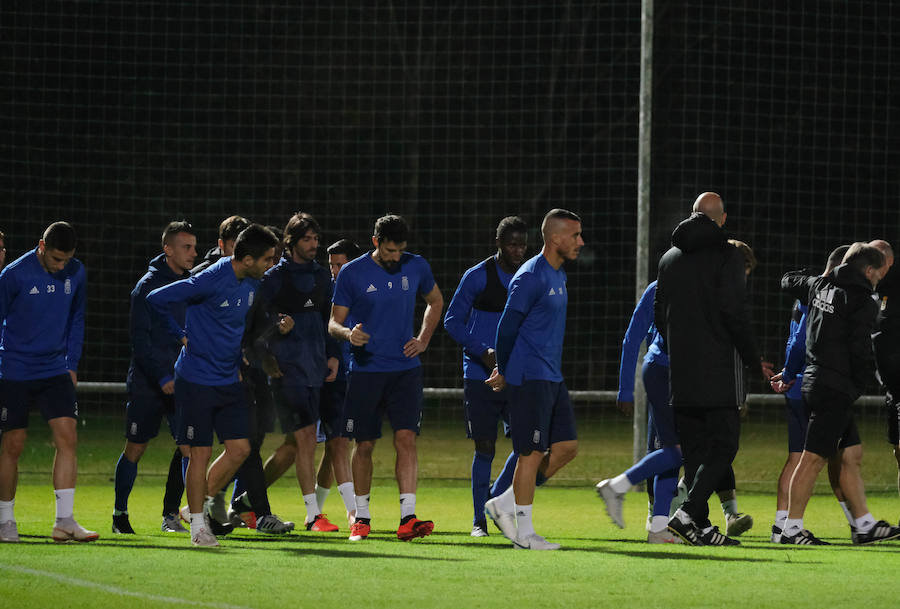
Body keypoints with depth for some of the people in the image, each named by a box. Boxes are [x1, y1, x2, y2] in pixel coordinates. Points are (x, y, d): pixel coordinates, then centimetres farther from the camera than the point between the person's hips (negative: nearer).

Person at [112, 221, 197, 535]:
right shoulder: (148, 286, -9)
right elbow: (140, 339, -12)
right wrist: (162, 378, -18)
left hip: (181, 380, 5)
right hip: (147, 383, -5)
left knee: (188, 445, -6)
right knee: (135, 449, 3)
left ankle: (171, 514, 3)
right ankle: (119, 514, 18)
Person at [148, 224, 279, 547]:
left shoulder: (253, 283, 4)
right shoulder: (211, 280, -20)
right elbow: (157, 299, -16)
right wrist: (181, 335, -7)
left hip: (230, 381, 7)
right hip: (197, 380, -7)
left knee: (239, 449, 3)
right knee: (201, 453, -3)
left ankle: (199, 505, 21)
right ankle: (197, 524, 8)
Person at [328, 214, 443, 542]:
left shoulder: (417, 267, 4)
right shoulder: (352, 273, -4)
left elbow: (435, 300, 23)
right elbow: (334, 321, 0)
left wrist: (423, 339, 10)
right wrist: (347, 333, -24)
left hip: (406, 369, 1)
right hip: (365, 370, -1)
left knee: (406, 438, -12)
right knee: (364, 445, 3)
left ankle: (408, 518, -17)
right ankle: (361, 517, 18)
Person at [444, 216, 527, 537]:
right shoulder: (478, 277, -4)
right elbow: (452, 320, -2)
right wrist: (482, 351, -15)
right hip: (481, 376, -4)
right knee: (485, 447, -3)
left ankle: (495, 500, 13)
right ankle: (479, 519, 8)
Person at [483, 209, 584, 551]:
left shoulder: (558, 276, 16)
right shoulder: (531, 277, -14)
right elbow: (508, 326, -12)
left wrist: (506, 369, 18)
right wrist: (504, 372, -2)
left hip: (552, 378, 9)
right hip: (530, 378, -9)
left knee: (566, 446, 6)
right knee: (532, 453, -6)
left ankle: (505, 504, 14)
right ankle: (524, 533, 1)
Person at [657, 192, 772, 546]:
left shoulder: (669, 258, 12)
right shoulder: (726, 255, -7)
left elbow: (659, 317, 14)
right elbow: (733, 312, -13)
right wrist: (753, 360, -3)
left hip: (681, 371, 6)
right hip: (719, 369, -6)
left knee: (694, 451, 9)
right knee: (723, 447, -4)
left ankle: (700, 527, 4)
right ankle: (688, 514, -20)